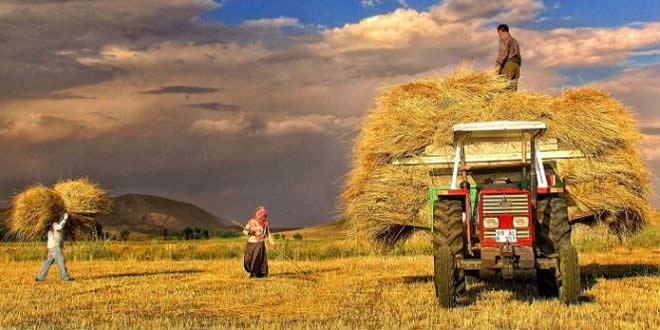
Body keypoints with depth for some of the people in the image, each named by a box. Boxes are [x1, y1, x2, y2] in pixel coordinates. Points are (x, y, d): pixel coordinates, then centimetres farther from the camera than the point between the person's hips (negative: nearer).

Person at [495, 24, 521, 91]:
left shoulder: (505, 39, 2)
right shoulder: (514, 41, 28)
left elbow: (503, 52, -13)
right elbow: (518, 56, 21)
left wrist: (498, 64, -20)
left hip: (508, 63, -8)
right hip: (517, 64, 8)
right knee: (513, 87, 1)